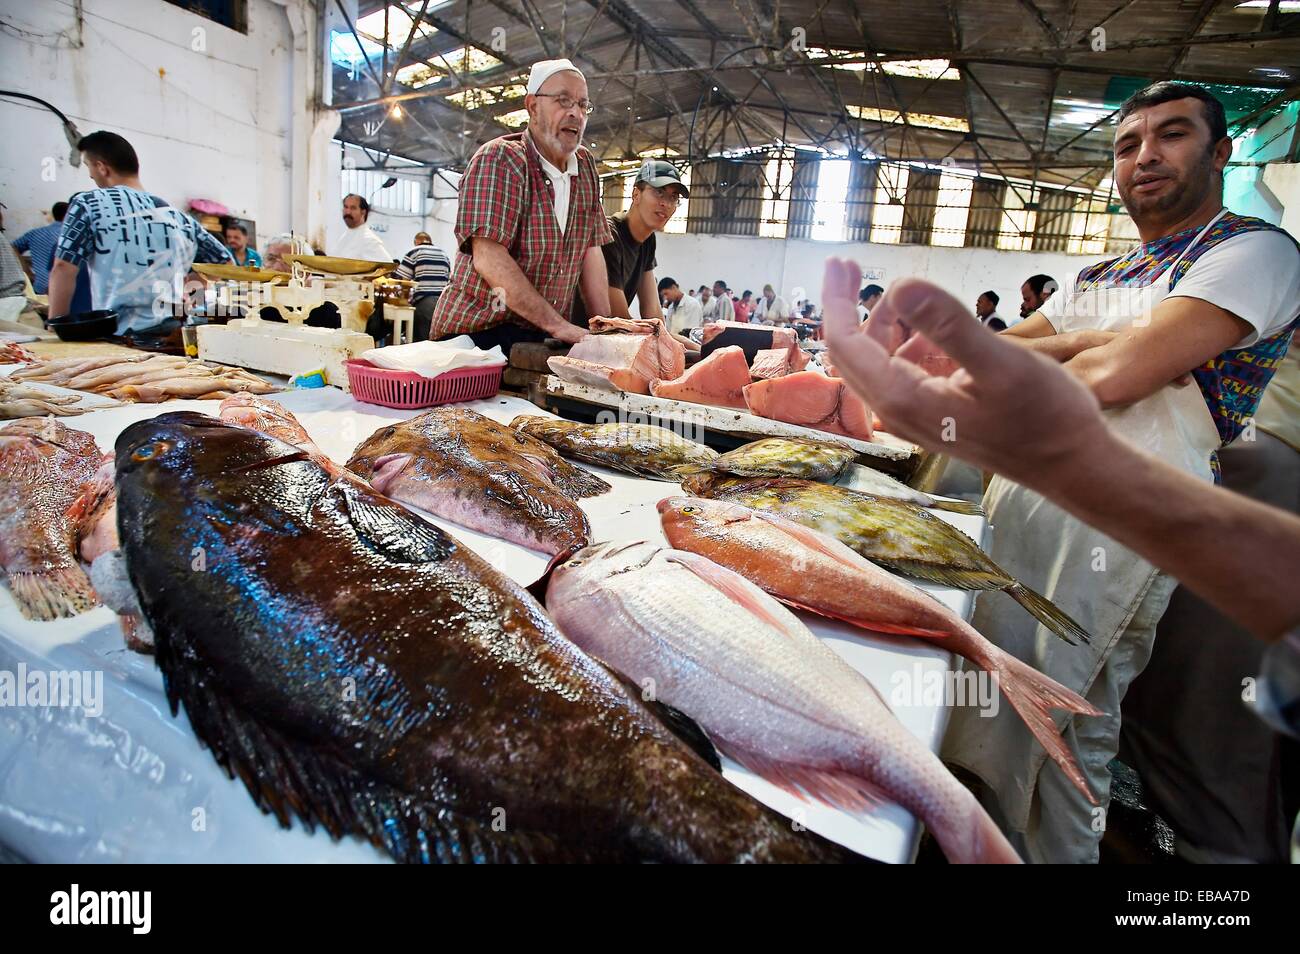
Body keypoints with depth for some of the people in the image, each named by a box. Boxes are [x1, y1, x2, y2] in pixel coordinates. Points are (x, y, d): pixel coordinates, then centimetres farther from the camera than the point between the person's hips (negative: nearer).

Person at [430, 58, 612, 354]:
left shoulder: (586, 167, 11)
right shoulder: (498, 159, -10)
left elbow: (591, 250, 10)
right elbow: (489, 259, -21)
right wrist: (558, 326, -23)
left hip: (540, 337, 7)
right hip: (475, 331, -6)